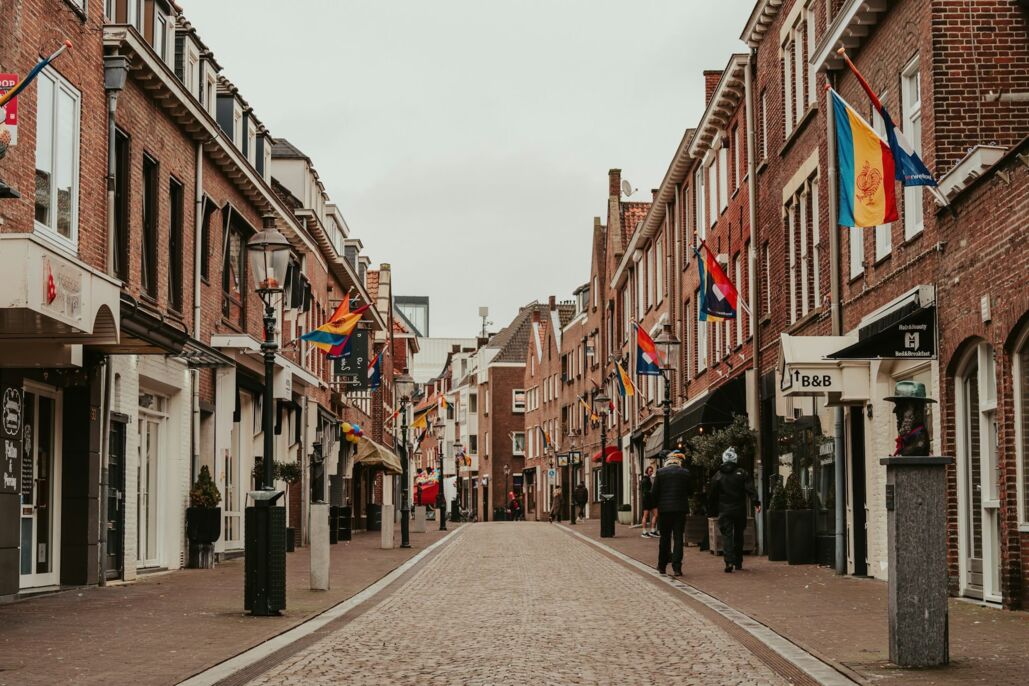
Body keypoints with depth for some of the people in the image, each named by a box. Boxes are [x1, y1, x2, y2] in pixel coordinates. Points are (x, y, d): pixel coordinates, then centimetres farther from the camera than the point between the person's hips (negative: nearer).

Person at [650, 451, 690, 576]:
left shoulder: (660, 472, -4)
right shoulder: (685, 473, -1)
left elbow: (653, 492, -3)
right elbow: (689, 491, 4)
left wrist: (657, 504, 14)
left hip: (664, 509, 0)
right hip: (681, 509, 0)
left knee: (665, 538, 12)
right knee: (678, 538, 2)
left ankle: (662, 566, 19)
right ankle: (677, 568, -5)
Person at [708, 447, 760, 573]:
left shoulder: (717, 476, 2)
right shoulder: (742, 473, 0)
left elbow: (712, 495, 6)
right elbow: (750, 489, -10)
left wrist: (711, 510, 15)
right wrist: (756, 502, -15)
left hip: (724, 511, -1)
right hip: (740, 510, 1)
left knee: (727, 535, -5)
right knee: (739, 535, 14)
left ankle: (729, 561, -22)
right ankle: (738, 562, 19)